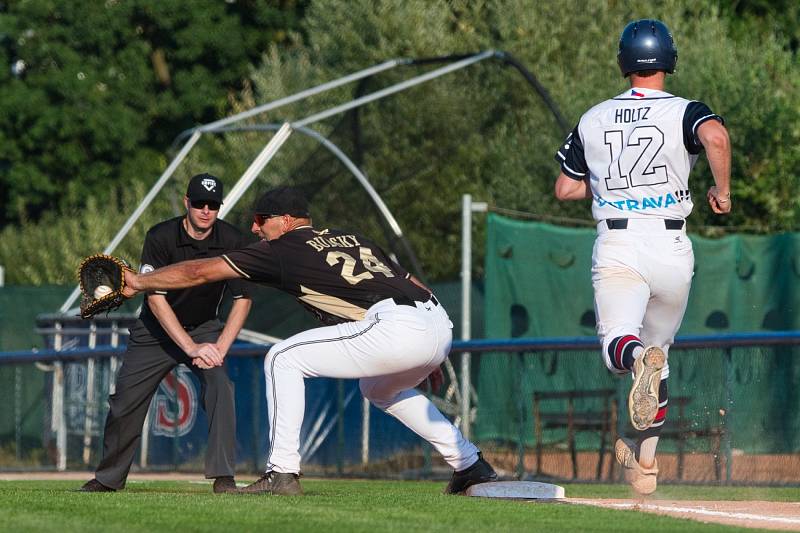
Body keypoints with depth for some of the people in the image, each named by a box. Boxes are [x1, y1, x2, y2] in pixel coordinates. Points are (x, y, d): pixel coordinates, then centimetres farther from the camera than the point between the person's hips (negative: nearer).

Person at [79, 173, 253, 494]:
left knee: (219, 385, -25)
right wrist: (191, 348, -30)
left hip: (204, 328, 1)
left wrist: (219, 348, -23)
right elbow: (156, 298, -24)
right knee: (126, 401, 0)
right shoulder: (160, 238, -21)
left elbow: (242, 300, -10)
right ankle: (108, 479, 21)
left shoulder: (233, 242, -14)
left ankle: (223, 478, -25)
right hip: (156, 331, 0)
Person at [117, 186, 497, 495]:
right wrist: (427, 362, 32)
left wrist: (140, 282, 24)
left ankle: (282, 472, -1)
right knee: (380, 387, 37)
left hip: (397, 329, -8)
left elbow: (200, 271, 13)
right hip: (441, 325, 8)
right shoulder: (355, 240, 29)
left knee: (283, 358, 4)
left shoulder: (284, 249, 10)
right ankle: (471, 467, 34)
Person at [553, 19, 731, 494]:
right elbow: (716, 136, -22)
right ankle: (645, 460, 23)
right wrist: (723, 192, -7)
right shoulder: (683, 112, 1)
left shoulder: (593, 119, 11)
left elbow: (565, 189, 17)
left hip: (616, 246, -1)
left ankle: (638, 360, -56)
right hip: (671, 248, 1)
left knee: (619, 344, -19)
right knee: (658, 351, 20)